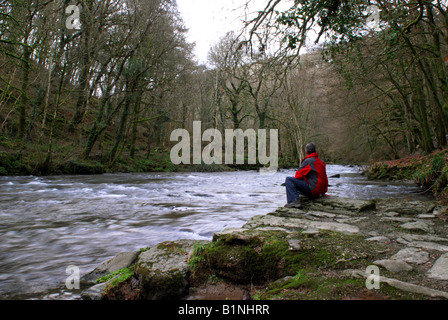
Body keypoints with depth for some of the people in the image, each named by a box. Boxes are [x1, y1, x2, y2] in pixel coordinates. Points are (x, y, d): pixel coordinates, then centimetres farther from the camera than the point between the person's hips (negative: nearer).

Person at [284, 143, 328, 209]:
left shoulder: (308, 161, -12)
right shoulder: (321, 162, 15)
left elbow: (298, 175, -11)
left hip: (312, 190, -9)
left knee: (289, 179, -12)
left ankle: (295, 200, -24)